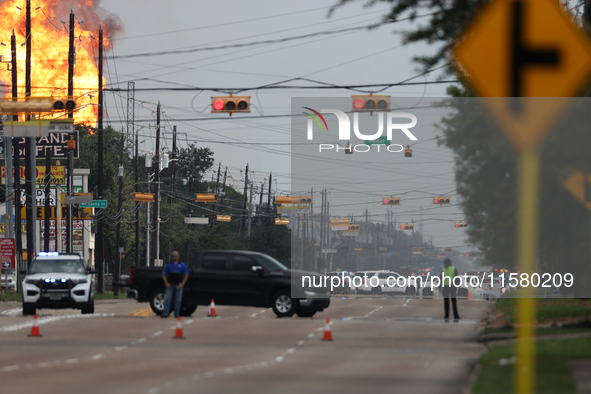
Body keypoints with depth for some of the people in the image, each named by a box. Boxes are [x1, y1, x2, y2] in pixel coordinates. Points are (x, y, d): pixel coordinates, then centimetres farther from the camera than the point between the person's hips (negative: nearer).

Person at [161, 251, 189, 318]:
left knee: (178, 300, 2)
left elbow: (186, 275, 7)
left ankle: (177, 314, 9)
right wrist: (166, 283, -3)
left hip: (178, 285, 0)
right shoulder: (169, 264, 7)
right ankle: (165, 313, -6)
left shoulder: (182, 265, 6)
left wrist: (182, 284, -5)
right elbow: (164, 274, 9)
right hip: (170, 285, 0)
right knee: (167, 299, -6)